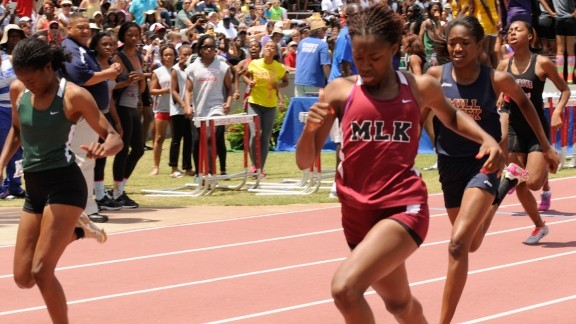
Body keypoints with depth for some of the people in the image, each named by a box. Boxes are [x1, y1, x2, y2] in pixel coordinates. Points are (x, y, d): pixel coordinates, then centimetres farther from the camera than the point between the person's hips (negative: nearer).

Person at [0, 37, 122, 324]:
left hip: (64, 184, -7)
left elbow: (114, 138, -10)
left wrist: (103, 149, -32)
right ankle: (76, 230, 30)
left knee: (41, 271, -16)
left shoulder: (73, 96, -12)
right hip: (33, 188, 7)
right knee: (23, 278, 6)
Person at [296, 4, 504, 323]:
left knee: (345, 288, -24)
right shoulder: (340, 91, -2)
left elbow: (450, 116, 22)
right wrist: (310, 127, -22)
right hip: (357, 213, 3)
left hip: (405, 207, -3)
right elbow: (304, 162, -1)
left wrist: (486, 138, 4)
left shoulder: (420, 88, -2)